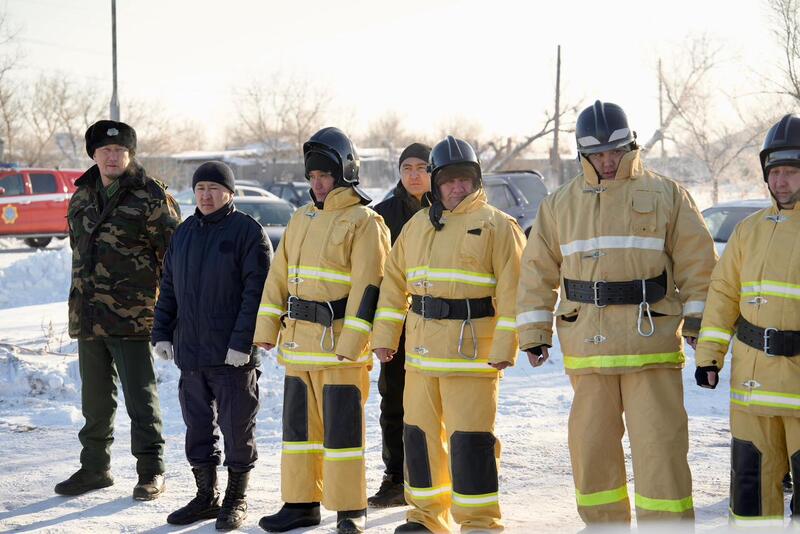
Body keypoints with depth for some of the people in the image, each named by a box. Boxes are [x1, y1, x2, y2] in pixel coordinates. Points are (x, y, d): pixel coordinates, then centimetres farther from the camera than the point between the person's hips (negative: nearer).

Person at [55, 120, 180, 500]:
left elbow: (175, 252, -8)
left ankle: (151, 471, 8)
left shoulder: (150, 197, -9)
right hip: (87, 317, 6)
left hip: (132, 315, -6)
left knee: (140, 396, -1)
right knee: (95, 397, 14)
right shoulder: (82, 197, 12)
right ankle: (95, 467, 25)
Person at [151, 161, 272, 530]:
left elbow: (256, 291, -13)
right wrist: (162, 333, 8)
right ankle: (206, 496, 24)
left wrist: (242, 342, -19)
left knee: (237, 428, 3)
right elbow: (168, 289, 17)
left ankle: (236, 500, 15)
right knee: (198, 427, 12)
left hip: (233, 356, -6)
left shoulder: (247, 232, -7)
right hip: (190, 353, 6)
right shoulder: (184, 233, 13)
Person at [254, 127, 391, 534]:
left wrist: (351, 341, -19)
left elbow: (367, 286, -14)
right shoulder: (301, 219, 15)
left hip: (340, 344, -7)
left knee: (342, 426, -3)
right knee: (300, 424, 12)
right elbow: (278, 276, 17)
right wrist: (267, 327, 11)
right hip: (298, 341, 7)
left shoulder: (363, 222, -8)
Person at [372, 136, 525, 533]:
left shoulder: (496, 225, -4)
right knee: (420, 433, 12)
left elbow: (511, 290, -9)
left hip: (471, 349, -6)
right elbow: (394, 282, 17)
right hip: (421, 349, 6)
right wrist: (384, 335, 12)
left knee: (470, 438, -8)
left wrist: (504, 347, -15)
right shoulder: (417, 225, 14)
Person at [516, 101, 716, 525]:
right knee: (590, 444, 9)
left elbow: (698, 261, 3)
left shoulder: (666, 195, 3)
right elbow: (537, 271, 14)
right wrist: (533, 332, 8)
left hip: (650, 343, -3)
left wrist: (698, 326, -2)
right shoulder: (560, 204, 11)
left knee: (659, 443, -6)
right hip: (586, 344, 3)